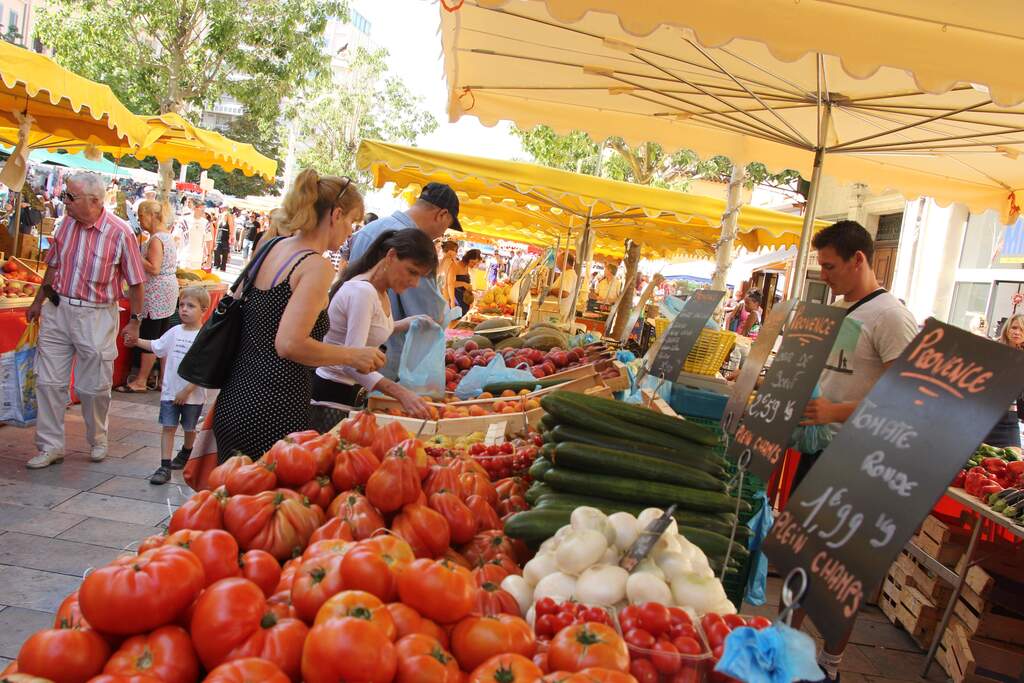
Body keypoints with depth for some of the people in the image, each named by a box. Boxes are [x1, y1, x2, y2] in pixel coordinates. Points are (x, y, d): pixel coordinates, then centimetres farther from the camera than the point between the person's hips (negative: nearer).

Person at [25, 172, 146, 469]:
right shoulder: (66, 223, 2)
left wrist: (135, 321, -7)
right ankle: (51, 446, 18)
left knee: (94, 387, 6)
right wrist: (38, 301, 18)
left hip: (96, 316, -5)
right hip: (57, 309, 5)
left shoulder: (120, 232, -14)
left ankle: (98, 441, 29)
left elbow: (135, 282, -8)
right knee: (48, 381, 6)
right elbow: (54, 266, 15)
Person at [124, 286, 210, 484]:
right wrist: (137, 341, 6)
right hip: (170, 391, 4)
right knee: (168, 427, -1)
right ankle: (165, 467, 0)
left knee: (189, 428, 16)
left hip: (193, 394, -4)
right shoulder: (175, 332, 4)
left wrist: (187, 390, -18)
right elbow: (155, 346, 20)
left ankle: (185, 454, 41)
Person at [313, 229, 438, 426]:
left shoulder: (380, 291, 5)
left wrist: (405, 324, 5)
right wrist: (401, 393, -42)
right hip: (331, 392, -9)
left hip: (348, 390, 9)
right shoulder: (362, 291, -24)